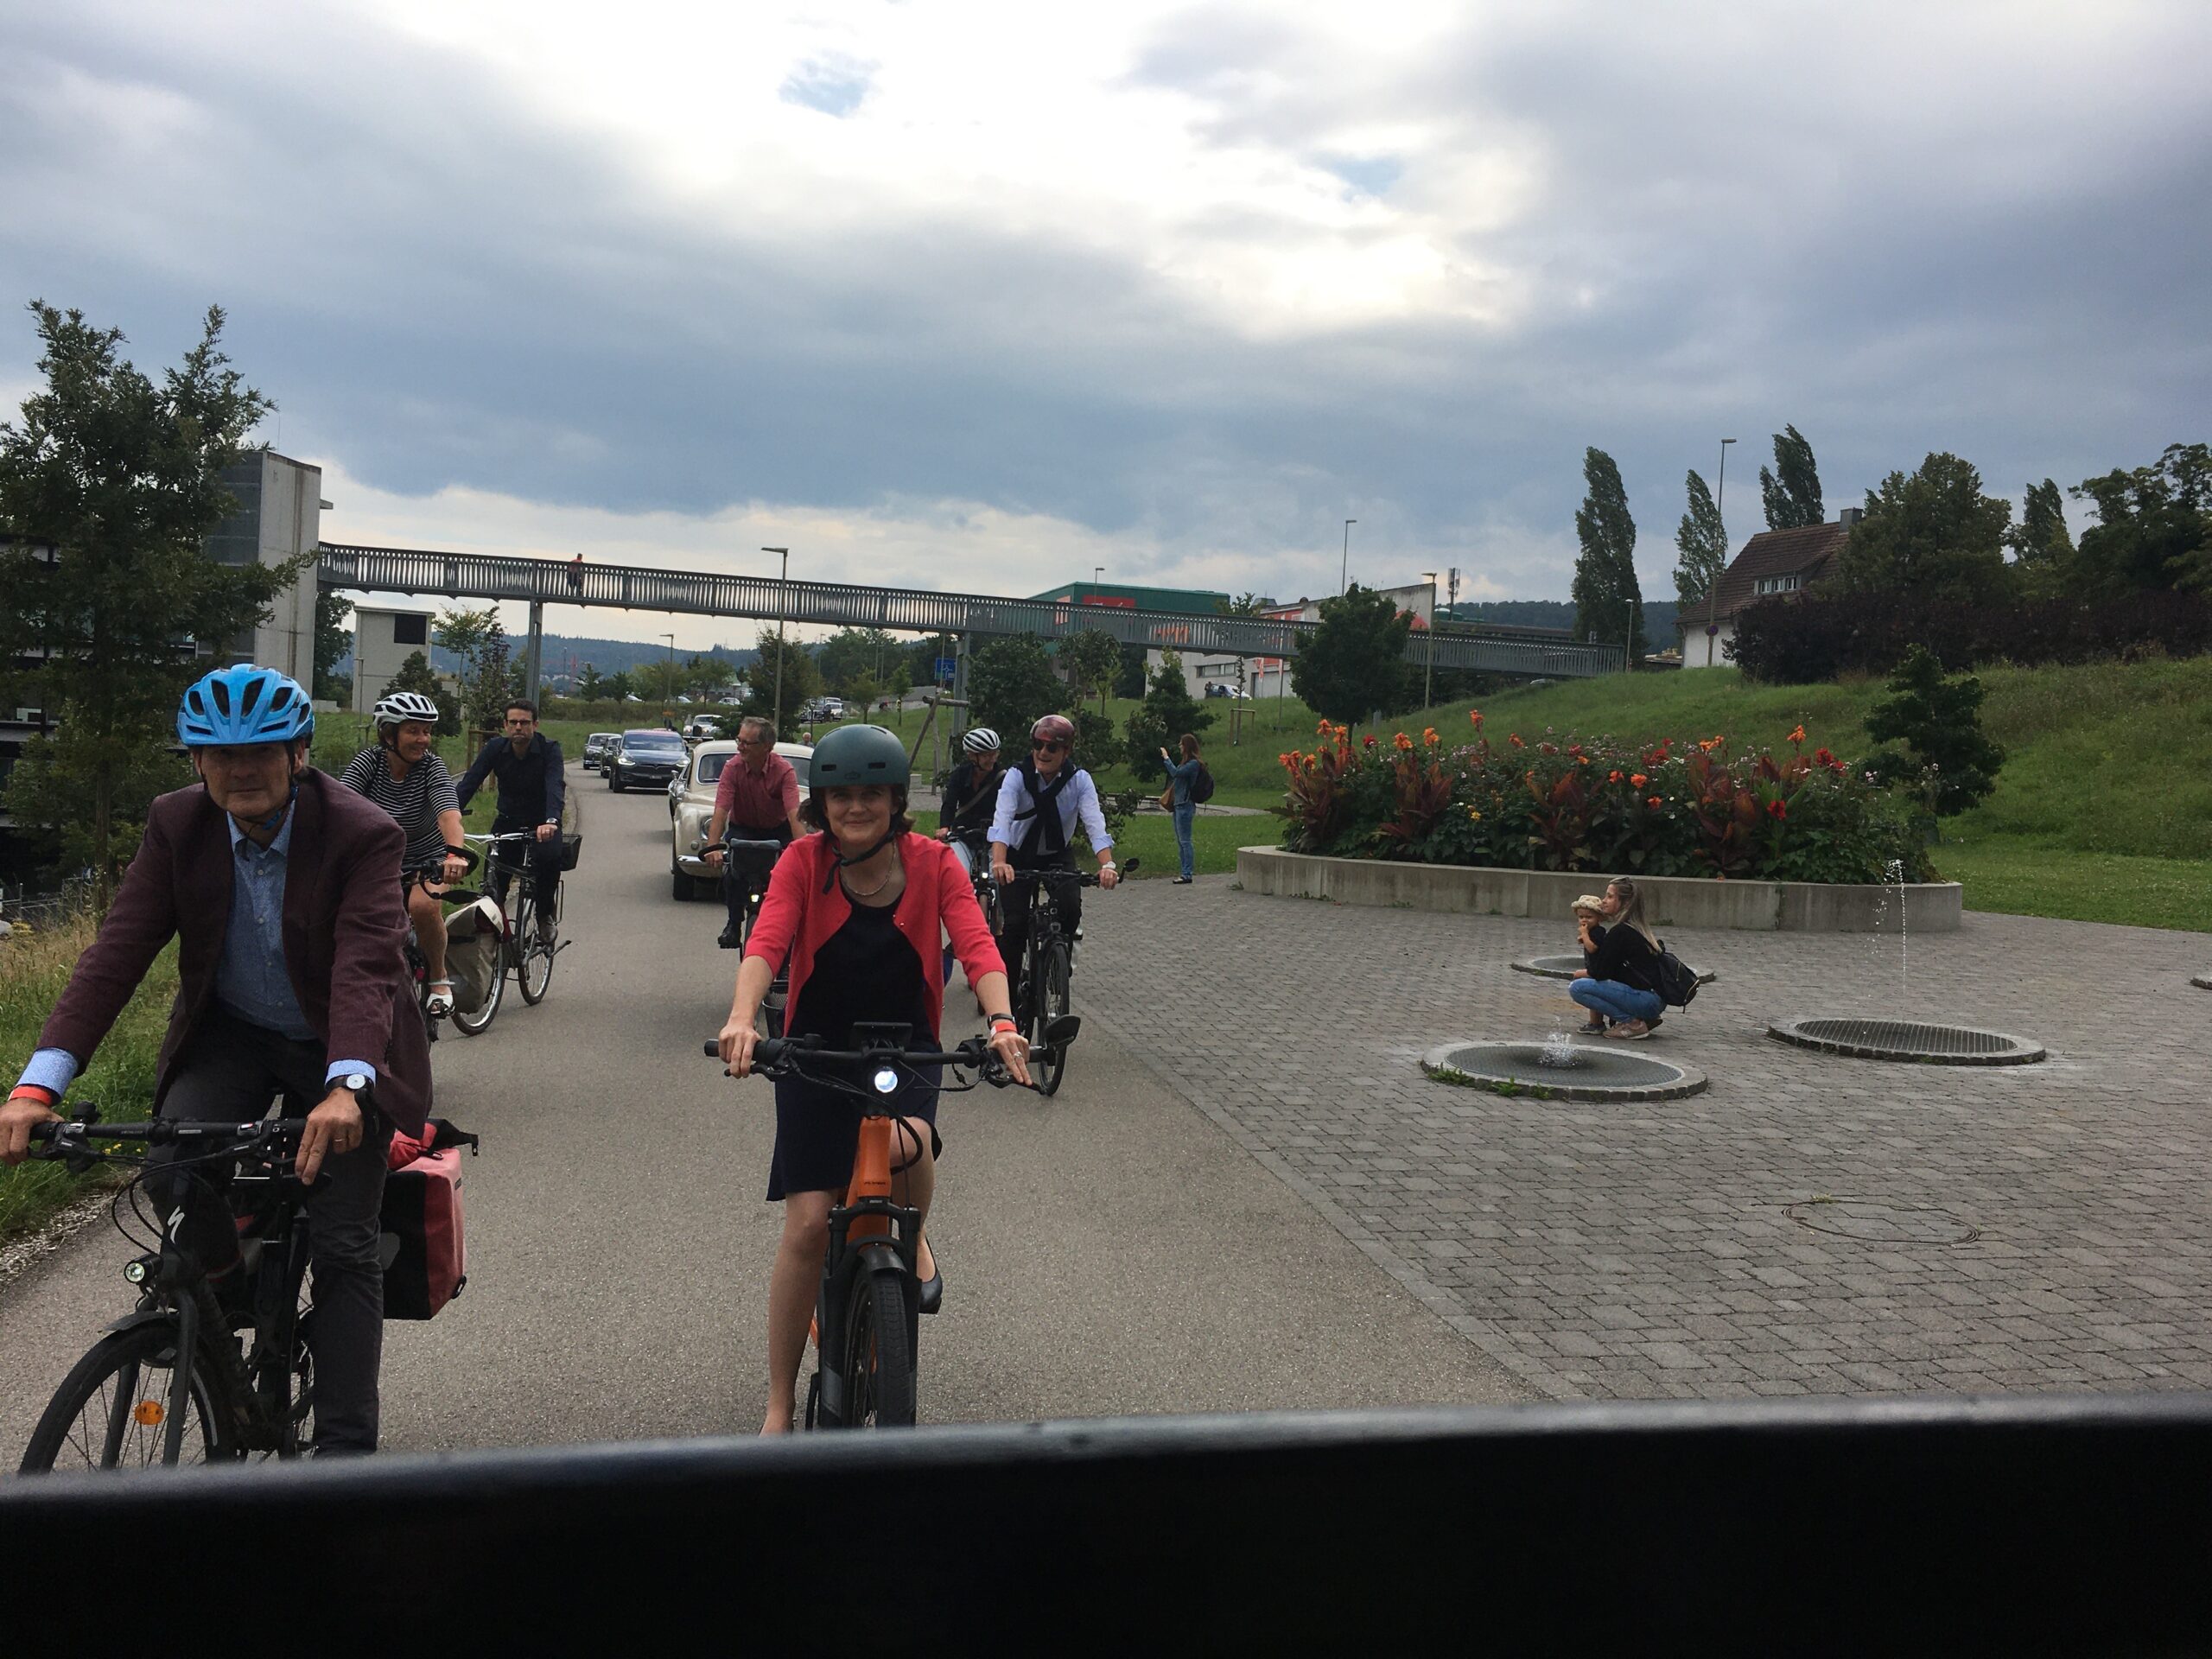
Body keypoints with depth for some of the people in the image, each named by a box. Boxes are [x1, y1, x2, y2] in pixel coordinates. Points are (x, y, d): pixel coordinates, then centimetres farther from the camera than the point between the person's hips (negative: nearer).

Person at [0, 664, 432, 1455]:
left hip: (337, 1047, -3)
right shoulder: (176, 825, -13)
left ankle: (345, 1446, 5)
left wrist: (345, 1088, -54)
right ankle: (224, 1288, 9)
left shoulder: (362, 833, -24)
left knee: (343, 1247, -5)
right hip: (230, 1034, 3)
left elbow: (366, 965, -37)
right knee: (170, 1173, -24)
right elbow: (116, 951, -20)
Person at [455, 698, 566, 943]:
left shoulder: (549, 749, -15)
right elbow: (469, 783, -16)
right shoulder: (496, 748, -7)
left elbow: (556, 785, -31)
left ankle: (546, 914, -6)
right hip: (508, 821, 2)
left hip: (541, 824, -2)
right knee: (493, 874, -21)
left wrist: (551, 821, -51)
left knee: (549, 857, -30)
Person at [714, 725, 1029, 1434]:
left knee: (905, 1143, -34)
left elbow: (976, 945, -19)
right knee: (808, 1224, -6)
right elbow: (765, 942, -22)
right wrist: (742, 1018, -42)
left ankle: (914, 1241, 5)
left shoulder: (932, 863, -7)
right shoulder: (804, 862, -8)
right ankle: (779, 1409, 10)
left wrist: (1001, 1020, -38)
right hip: (817, 1050, 0)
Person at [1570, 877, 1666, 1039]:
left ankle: (1632, 1023, -10)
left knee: (1577, 988, -12)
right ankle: (1645, 1020, 16)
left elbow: (1599, 972, -10)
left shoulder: (1619, 932, -13)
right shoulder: (1639, 928, 16)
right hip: (1656, 998, 10)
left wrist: (1580, 974, 9)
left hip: (1645, 1000, -10)